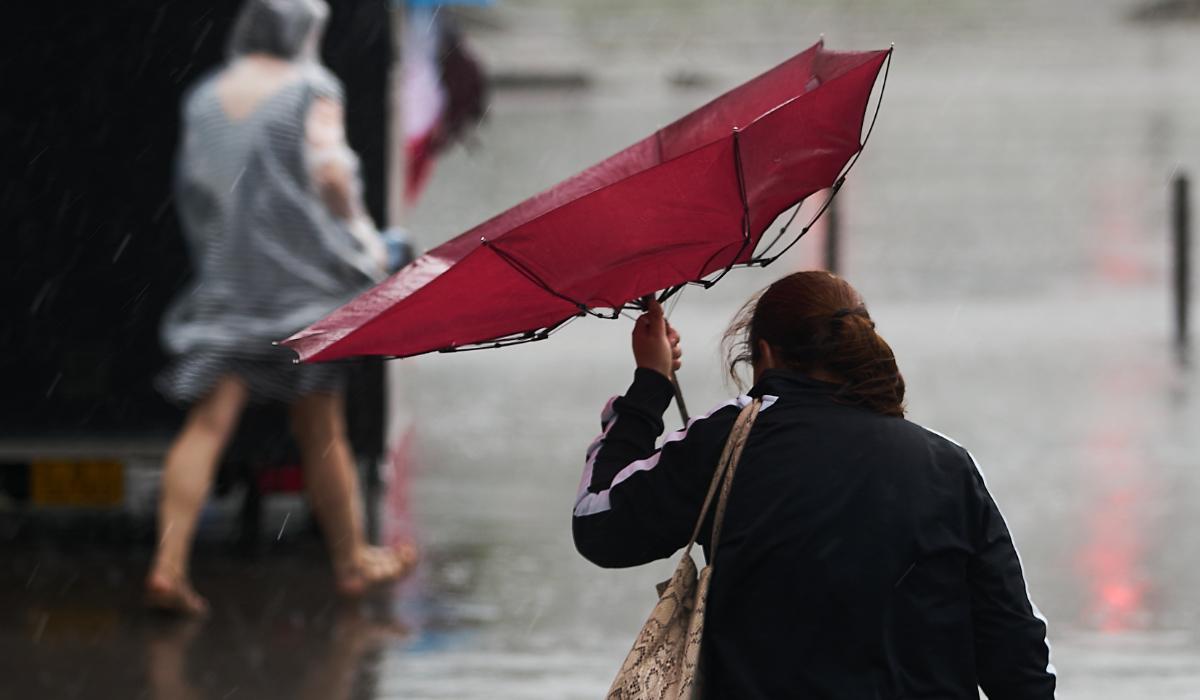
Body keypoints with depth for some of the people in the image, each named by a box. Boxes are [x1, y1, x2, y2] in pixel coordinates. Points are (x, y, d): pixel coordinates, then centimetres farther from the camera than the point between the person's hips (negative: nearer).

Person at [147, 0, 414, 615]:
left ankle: (169, 563, -17)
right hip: (301, 275, -3)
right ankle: (352, 560, 24)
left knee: (210, 421, -3)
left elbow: (192, 185, 10)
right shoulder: (311, 90, -6)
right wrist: (360, 229, 2)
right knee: (320, 427, 9)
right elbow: (330, 173, -15)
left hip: (226, 280, 3)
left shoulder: (205, 97, 8)